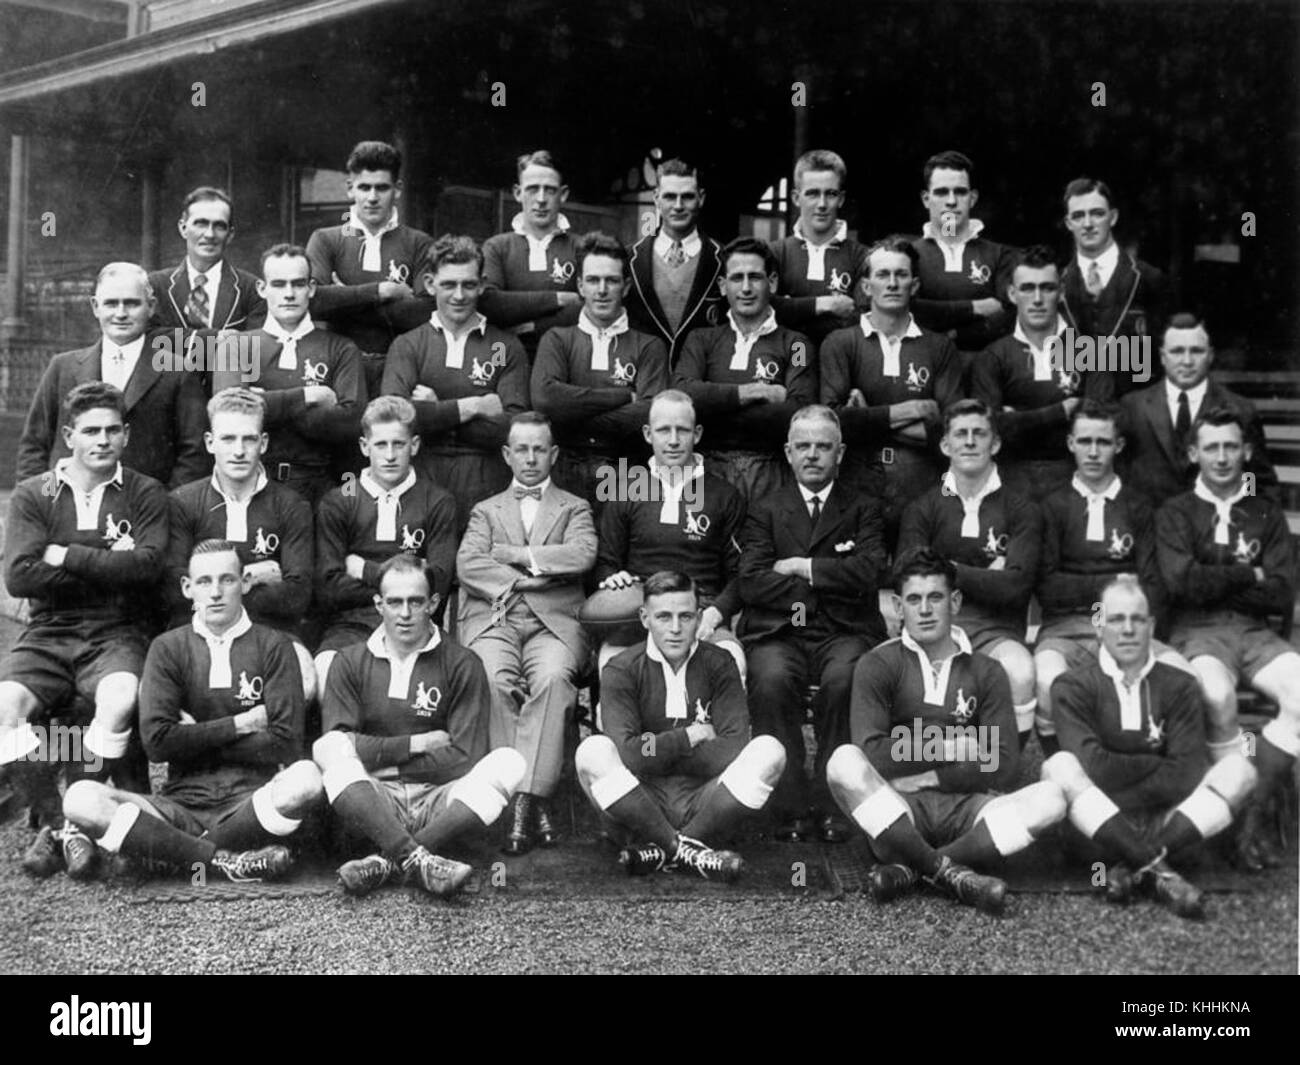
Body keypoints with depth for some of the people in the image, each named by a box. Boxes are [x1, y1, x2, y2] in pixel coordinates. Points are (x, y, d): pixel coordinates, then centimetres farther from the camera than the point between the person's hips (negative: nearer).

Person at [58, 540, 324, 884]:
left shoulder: (273, 646, 6)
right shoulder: (168, 648, 10)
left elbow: (284, 743, -4)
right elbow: (157, 742, -3)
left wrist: (198, 735, -2)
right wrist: (239, 724, -5)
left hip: (252, 802, -1)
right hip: (183, 802, 1)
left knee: (305, 778, -35)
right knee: (81, 799, -24)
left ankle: (170, 850, -16)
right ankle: (226, 860, -25)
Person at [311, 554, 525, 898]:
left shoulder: (462, 664, 6)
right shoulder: (350, 662, 10)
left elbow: (466, 761, -3)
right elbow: (337, 744, -3)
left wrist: (380, 755, -3)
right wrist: (417, 744, -6)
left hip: (437, 802, 0)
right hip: (370, 805, 0)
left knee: (509, 762, -25)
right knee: (328, 748, -26)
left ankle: (387, 861, -34)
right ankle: (418, 860, -41)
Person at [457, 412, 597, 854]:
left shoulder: (574, 508, 23)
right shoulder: (486, 510, 26)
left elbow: (582, 556, 0)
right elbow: (467, 564, 7)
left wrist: (512, 554, 1)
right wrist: (517, 581, -7)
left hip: (553, 622, 0)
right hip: (493, 619, 1)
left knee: (553, 678, -35)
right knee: (496, 680, -33)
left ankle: (527, 796, -39)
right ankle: (533, 805, -34)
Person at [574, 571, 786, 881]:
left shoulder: (719, 664, 2)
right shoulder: (621, 671, -3)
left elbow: (733, 752, -10)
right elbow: (629, 755, -19)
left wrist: (658, 750, -9)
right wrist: (691, 736, -9)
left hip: (703, 802, 2)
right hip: (640, 805, -2)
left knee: (768, 750, -22)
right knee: (593, 751, -28)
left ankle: (663, 851, -20)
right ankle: (687, 850, -22)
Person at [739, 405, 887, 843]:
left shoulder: (863, 510, 16)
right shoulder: (765, 511, 16)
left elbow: (867, 572, -3)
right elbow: (751, 583, 0)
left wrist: (802, 568, -2)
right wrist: (827, 584, -5)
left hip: (844, 632, 0)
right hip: (778, 633, 0)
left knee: (844, 678, -34)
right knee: (771, 680, -33)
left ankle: (830, 805, -24)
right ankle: (790, 807, -25)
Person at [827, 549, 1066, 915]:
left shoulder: (986, 672, 10)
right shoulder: (877, 665, 3)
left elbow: (1005, 768, -1)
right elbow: (871, 754, -11)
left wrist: (928, 776, -7)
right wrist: (946, 748, -4)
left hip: (965, 808, 2)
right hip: (896, 809, -2)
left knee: (1051, 797, -24)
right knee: (844, 761, -31)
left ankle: (907, 866, -27)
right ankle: (949, 872, -31)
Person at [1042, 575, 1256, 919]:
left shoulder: (1180, 687, 2)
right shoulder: (1073, 686, -3)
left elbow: (1186, 775, -11)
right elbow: (1092, 766, -18)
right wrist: (1157, 764, -8)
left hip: (1164, 822, 2)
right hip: (1098, 828, -2)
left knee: (1239, 768, -17)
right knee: (1058, 766, -28)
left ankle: (1131, 866, -27)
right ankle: (1155, 869, -29)